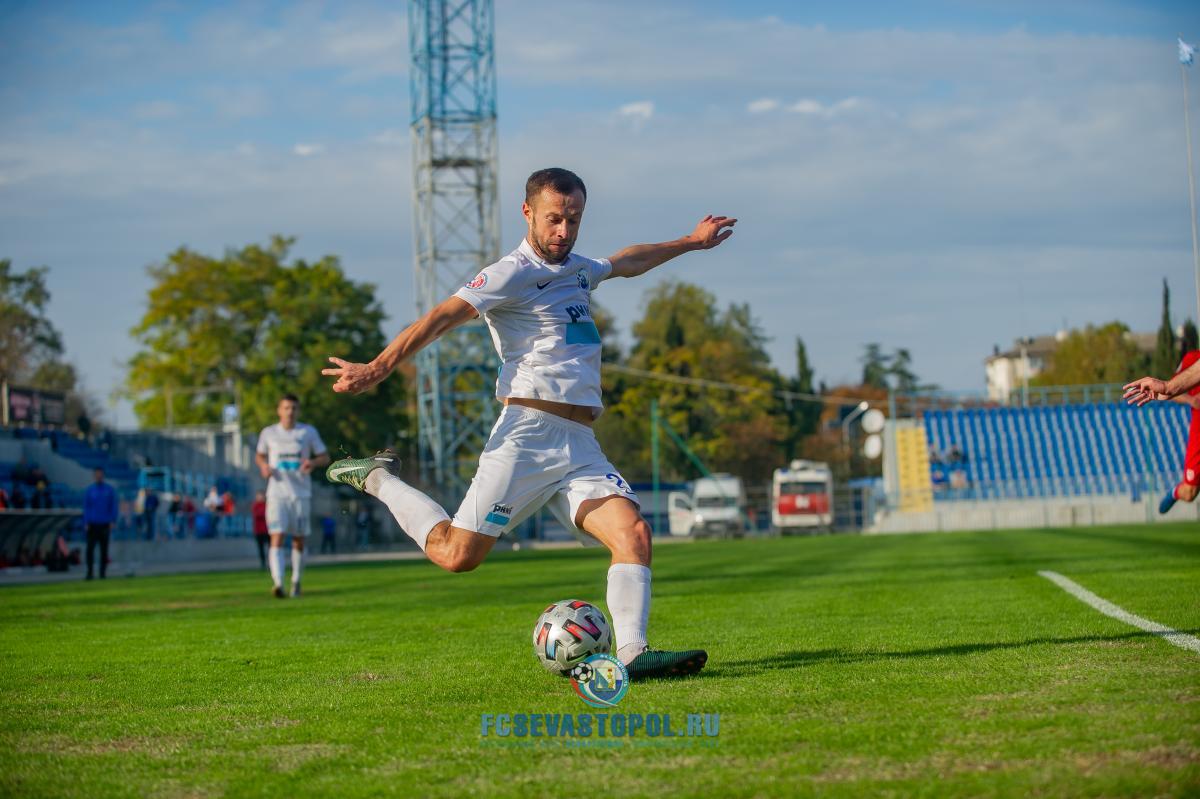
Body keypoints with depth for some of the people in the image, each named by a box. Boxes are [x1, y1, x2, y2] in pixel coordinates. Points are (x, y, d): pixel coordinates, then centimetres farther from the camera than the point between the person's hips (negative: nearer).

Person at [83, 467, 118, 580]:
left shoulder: (110, 490, 5)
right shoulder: (89, 490, 5)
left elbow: (113, 507, 5)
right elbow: (86, 507, 6)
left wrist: (112, 521, -4)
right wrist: (86, 523, -2)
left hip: (105, 524, 0)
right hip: (92, 524, 0)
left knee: (104, 549, 2)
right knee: (90, 548, -7)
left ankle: (102, 573, 8)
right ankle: (89, 572, -3)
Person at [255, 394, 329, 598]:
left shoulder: (309, 432, 4)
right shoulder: (268, 433, 5)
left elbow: (325, 458, 8)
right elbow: (259, 455, 20)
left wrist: (313, 463, -14)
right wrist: (264, 466, -3)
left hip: (301, 494, 1)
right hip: (277, 494, -1)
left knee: (299, 541, 6)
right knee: (276, 538, -15)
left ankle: (296, 582, 24)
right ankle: (278, 582, -26)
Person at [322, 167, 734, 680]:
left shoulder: (578, 271, 22)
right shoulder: (511, 275, -4)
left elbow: (628, 261, 45)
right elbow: (443, 317, -16)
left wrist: (689, 243, 54)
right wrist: (378, 368, -28)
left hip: (580, 446, 7)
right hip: (528, 434, -7)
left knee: (634, 533, -15)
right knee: (457, 555, -8)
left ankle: (631, 654, -21)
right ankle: (379, 479, 16)